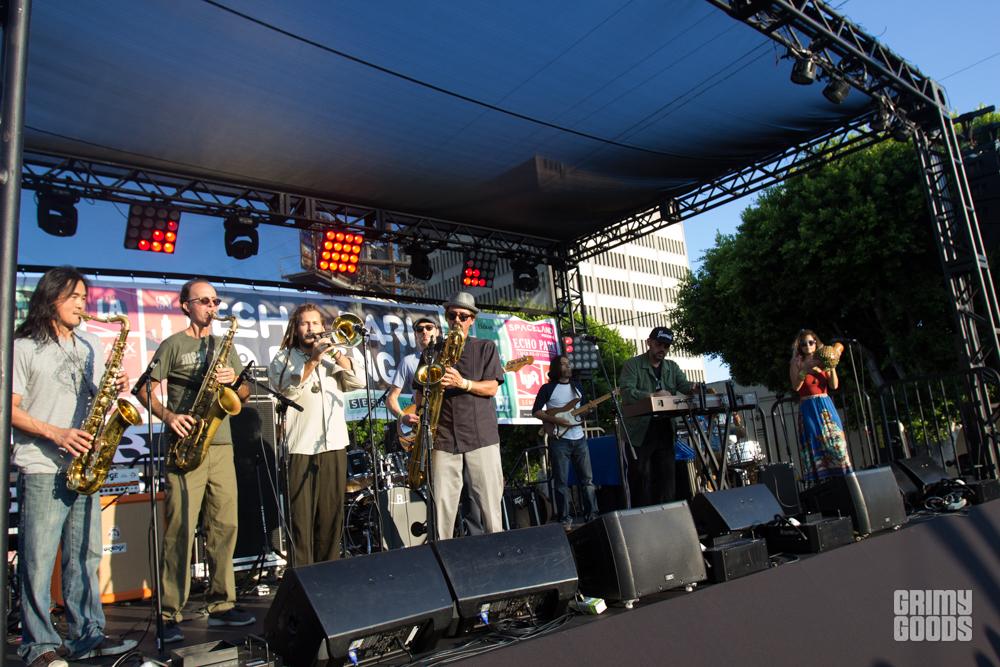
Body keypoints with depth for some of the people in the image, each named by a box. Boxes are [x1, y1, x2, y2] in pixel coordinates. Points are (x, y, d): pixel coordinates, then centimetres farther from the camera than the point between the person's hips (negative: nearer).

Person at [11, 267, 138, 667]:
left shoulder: (90, 347, 17)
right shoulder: (24, 347, -2)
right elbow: (11, 410, -7)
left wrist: (113, 392, -3)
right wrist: (56, 434, -18)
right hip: (41, 469, -5)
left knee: (85, 556, 10)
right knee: (38, 562, 0)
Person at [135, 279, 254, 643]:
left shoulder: (224, 345, 18)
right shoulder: (172, 345, 4)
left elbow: (245, 393, 16)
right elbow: (145, 389, -2)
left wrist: (234, 380, -5)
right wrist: (168, 416, -16)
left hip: (221, 445, 5)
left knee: (224, 527, 6)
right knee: (181, 530, -5)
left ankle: (221, 604, 17)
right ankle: (170, 613, 4)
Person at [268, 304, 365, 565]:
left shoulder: (334, 356, 18)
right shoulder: (284, 358, 9)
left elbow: (359, 382, 4)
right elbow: (289, 389, -8)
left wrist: (336, 353, -6)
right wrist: (313, 360, -15)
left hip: (334, 445, 3)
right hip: (300, 446, -3)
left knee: (332, 513, 7)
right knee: (302, 515, -2)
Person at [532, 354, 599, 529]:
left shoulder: (578, 386, 13)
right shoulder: (548, 388, -3)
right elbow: (536, 411, -5)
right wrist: (556, 420, -15)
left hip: (579, 438, 5)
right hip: (559, 440, -5)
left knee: (587, 479, 7)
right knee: (562, 482, -1)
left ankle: (592, 515, 16)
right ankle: (565, 519, 8)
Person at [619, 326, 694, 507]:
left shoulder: (672, 367, 16)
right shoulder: (632, 365, -2)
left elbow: (684, 385, -2)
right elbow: (627, 392, -16)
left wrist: (696, 388, -25)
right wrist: (653, 395, -29)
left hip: (664, 432, 5)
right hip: (641, 433, -5)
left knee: (667, 477, 9)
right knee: (640, 478, 0)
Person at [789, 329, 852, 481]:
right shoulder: (797, 363, 5)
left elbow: (834, 385, 4)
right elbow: (795, 387, -8)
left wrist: (832, 367, -9)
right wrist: (805, 369, -20)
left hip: (826, 407, 3)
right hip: (808, 409, -3)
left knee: (835, 444, -3)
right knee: (816, 447, -6)